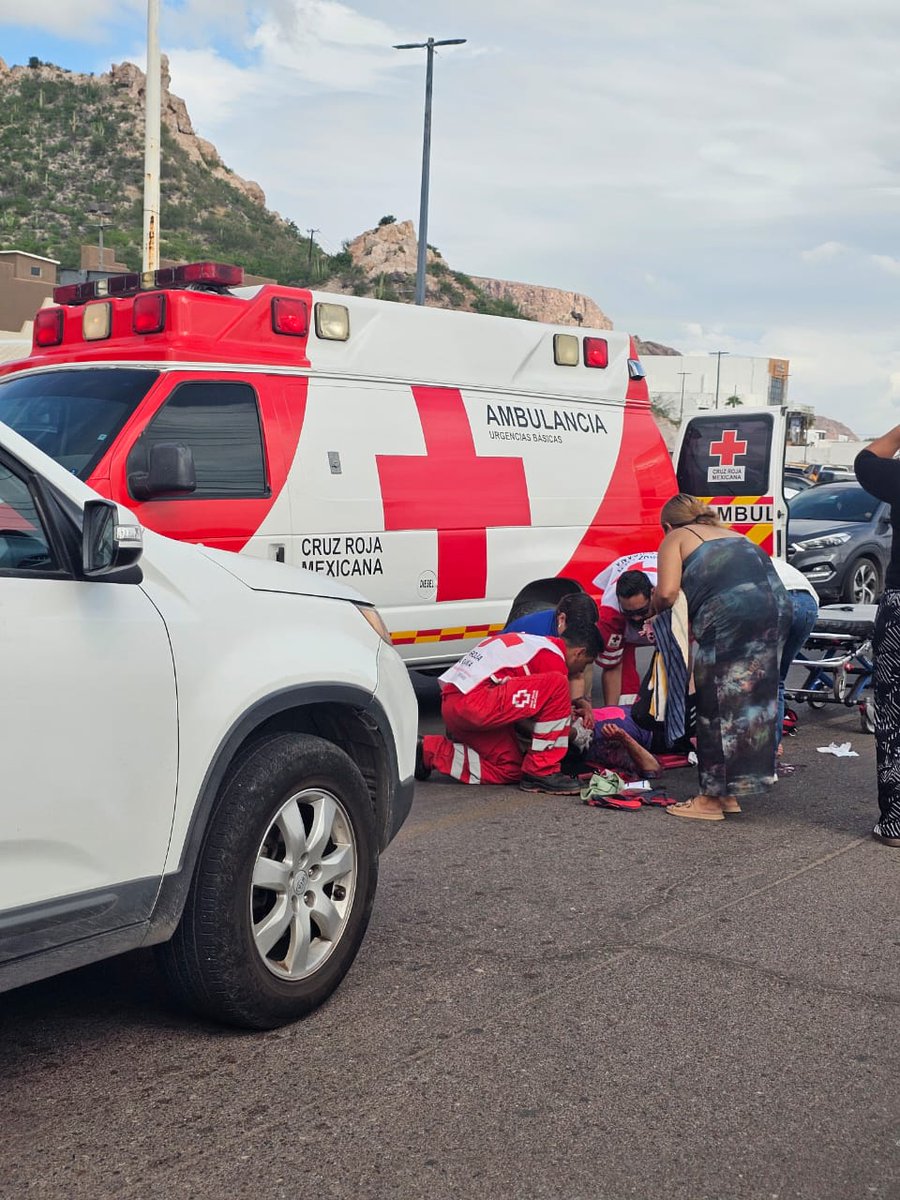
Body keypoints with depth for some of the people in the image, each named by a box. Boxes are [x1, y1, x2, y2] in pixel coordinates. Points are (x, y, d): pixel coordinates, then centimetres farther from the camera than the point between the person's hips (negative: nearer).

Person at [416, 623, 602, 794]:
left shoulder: (534, 642, 25)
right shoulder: (554, 658, -4)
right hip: (473, 702, -10)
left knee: (510, 770, 14)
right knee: (557, 685, -14)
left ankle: (429, 751, 13)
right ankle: (542, 772, -8)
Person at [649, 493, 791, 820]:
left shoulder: (676, 538, 15)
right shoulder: (732, 535, 35)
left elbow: (667, 593, -1)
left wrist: (653, 609, 22)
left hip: (731, 613, -7)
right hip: (777, 606, 7)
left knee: (718, 705, 3)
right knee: (753, 698, 14)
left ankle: (712, 798, 10)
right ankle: (729, 793, 24)